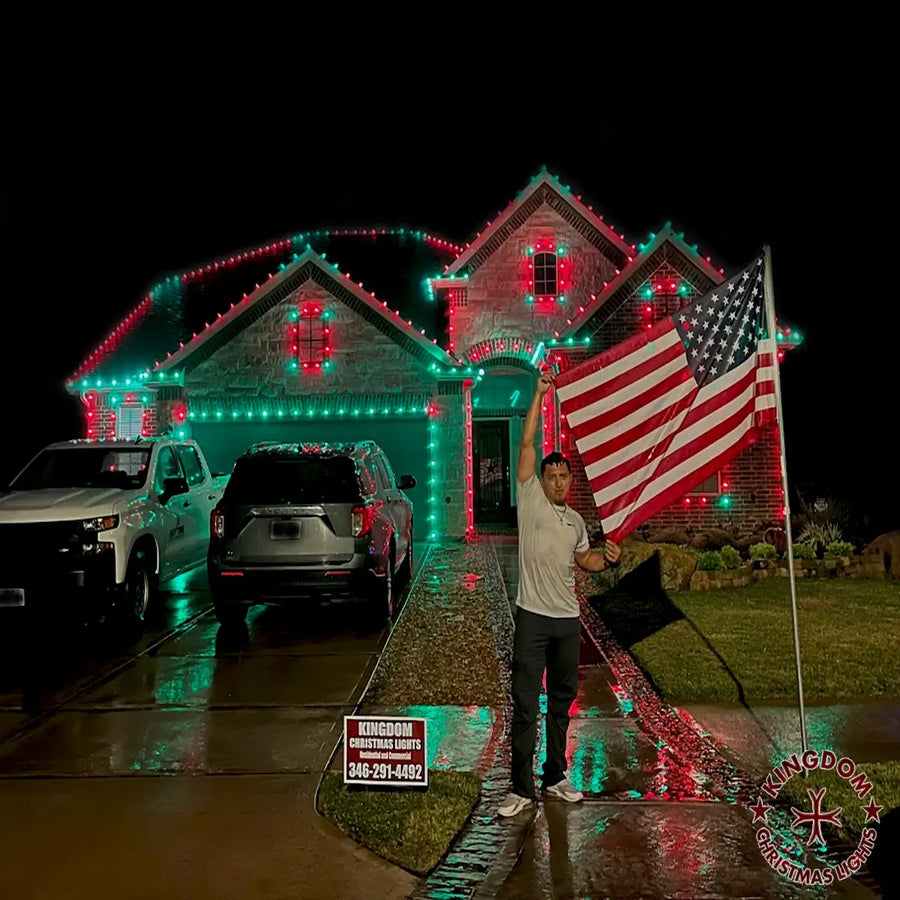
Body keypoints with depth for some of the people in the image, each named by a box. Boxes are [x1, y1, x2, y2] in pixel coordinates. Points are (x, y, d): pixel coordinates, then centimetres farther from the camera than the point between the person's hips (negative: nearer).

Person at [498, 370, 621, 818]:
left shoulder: (576, 521, 12)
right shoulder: (529, 499, -2)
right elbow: (527, 444, -8)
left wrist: (608, 558, 3)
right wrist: (540, 393, -9)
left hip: (568, 619, 5)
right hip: (533, 616, -5)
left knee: (562, 702, 14)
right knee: (525, 705, -3)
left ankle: (555, 777, 27)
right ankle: (522, 788, 5)